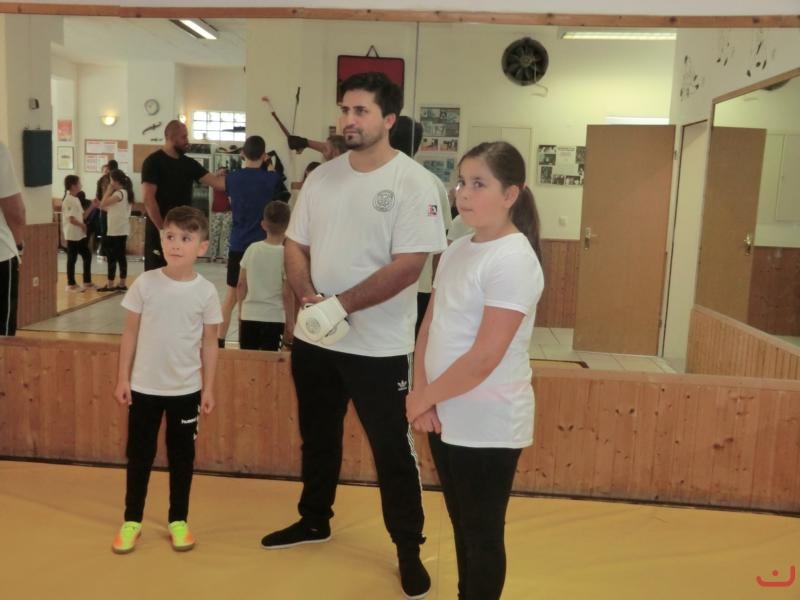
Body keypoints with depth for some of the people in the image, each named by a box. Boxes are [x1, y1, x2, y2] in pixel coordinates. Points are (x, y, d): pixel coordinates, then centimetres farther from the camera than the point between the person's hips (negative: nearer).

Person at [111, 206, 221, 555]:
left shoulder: (206, 292, -8)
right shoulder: (144, 284, -8)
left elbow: (209, 343, -1)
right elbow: (130, 333, 0)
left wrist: (208, 388, 0)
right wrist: (123, 378, -1)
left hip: (186, 389, 0)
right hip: (144, 387, 0)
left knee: (182, 457, 12)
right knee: (139, 455, 11)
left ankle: (178, 520, 27)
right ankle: (132, 520, 27)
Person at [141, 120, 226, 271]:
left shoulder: (189, 163, 10)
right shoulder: (153, 162, -8)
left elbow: (215, 182, 3)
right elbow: (148, 198, -15)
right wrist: (162, 228, -17)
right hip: (160, 231, -6)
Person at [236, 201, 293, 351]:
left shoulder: (252, 249, -1)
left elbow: (241, 285, 5)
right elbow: (287, 294, -12)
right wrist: (290, 323, -3)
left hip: (249, 316, 3)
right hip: (274, 318, -3)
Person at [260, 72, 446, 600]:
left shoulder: (413, 182, -12)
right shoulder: (322, 176, 6)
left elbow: (408, 265, -19)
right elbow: (295, 245, 8)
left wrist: (339, 306, -20)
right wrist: (311, 301, -11)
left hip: (379, 347, -5)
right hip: (313, 338, 6)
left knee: (393, 449, 6)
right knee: (318, 438, 21)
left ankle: (409, 548, 24)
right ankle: (314, 520, 42)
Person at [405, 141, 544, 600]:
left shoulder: (513, 260, -19)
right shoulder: (457, 250, 7)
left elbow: (484, 358, -23)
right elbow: (429, 329, 7)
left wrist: (423, 397, -12)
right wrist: (423, 397, -5)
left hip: (487, 426, -7)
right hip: (446, 418, 7)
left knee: (483, 535, 11)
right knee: (462, 526, 22)